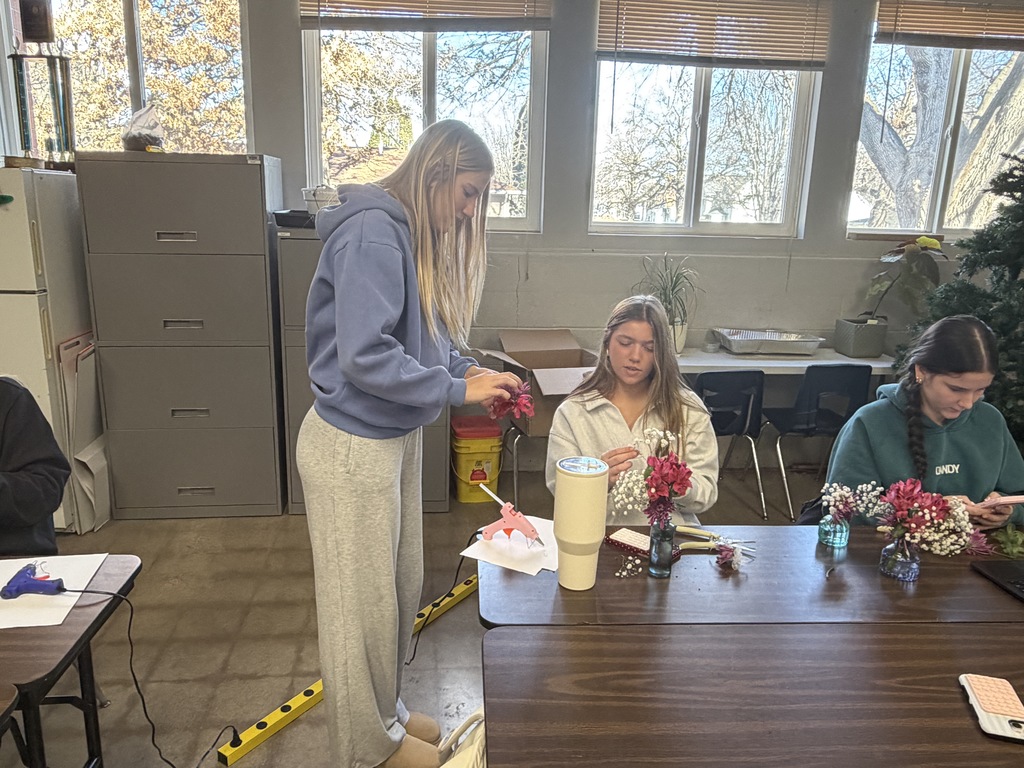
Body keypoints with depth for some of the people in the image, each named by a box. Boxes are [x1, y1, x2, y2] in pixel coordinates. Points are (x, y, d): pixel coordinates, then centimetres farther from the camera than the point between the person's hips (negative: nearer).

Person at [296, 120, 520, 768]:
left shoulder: (414, 235, 10)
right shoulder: (371, 234, -21)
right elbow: (365, 357, -28)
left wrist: (467, 368, -3)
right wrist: (457, 389, -19)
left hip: (395, 437, 10)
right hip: (353, 445, -9)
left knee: (400, 587, 21)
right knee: (362, 598, 8)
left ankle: (386, 709, 42)